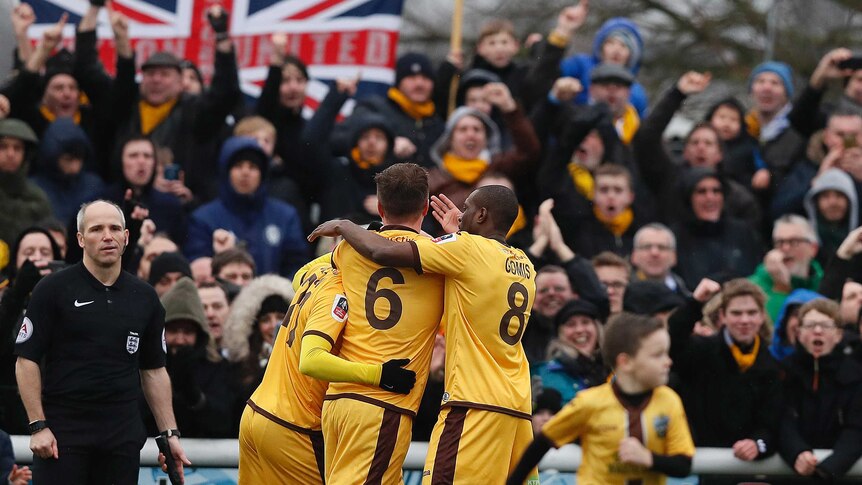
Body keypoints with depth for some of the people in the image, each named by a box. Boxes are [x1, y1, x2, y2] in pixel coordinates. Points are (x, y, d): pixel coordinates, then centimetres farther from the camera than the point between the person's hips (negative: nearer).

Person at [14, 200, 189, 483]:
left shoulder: (145, 298, 9)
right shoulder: (53, 290, -3)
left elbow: (153, 370, 15)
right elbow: (27, 359, -4)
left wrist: (169, 432, 8)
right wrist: (38, 425, -11)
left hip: (123, 435, 4)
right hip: (62, 434, -4)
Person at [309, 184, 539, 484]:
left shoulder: (468, 248, -6)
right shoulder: (525, 266, 16)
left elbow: (383, 252, -9)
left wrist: (343, 226, 7)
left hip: (476, 403, -8)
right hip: (519, 406, 8)